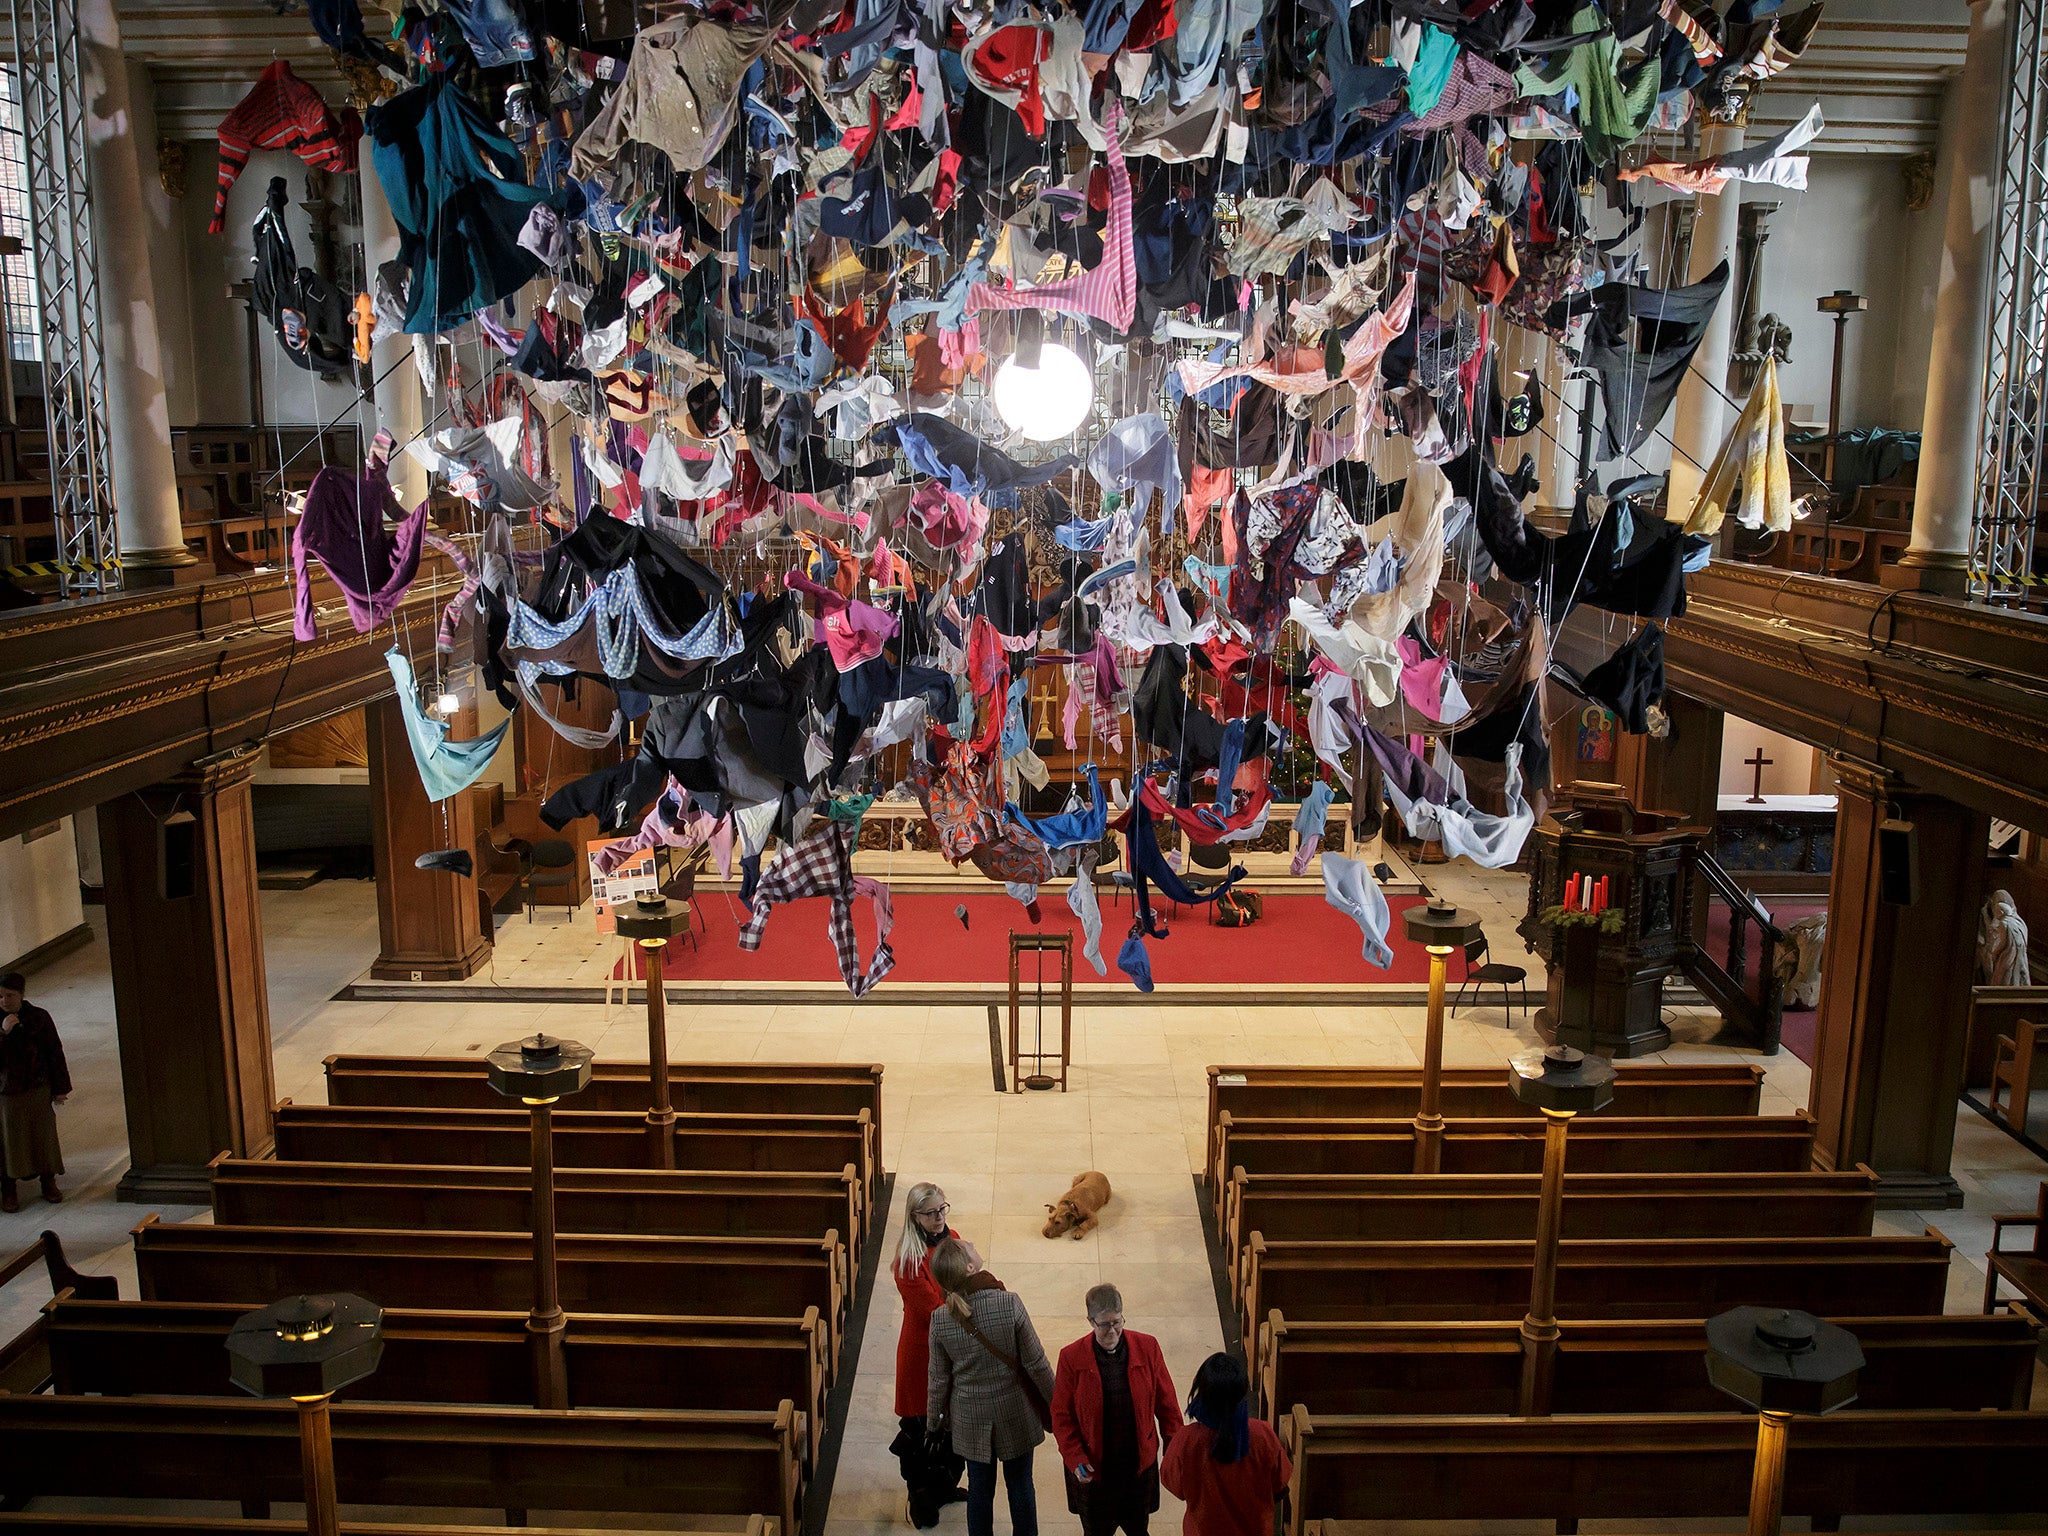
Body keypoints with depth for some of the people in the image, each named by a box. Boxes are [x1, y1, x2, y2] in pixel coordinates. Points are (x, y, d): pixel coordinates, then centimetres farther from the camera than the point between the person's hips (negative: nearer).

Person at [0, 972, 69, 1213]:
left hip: (38, 1089, 1)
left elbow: (55, 1053, 1)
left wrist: (61, 1088, 3)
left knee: (44, 1135, 10)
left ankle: (49, 1184, 26)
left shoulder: (39, 1017, -6)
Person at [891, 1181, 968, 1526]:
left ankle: (946, 1486, 39)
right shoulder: (909, 1258, -23)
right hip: (923, 1347, -6)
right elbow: (933, 1309, -22)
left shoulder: (951, 1239, -1)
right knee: (923, 1427, 8)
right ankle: (922, 1499, 27)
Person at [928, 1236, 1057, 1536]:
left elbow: (939, 1378, -7)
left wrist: (934, 1418, 11)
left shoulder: (941, 1319, -20)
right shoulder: (1010, 1304, -26)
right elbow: (1036, 1364, -16)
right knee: (1020, 1486, 19)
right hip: (1015, 1414, -1)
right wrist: (1054, 1403, 0)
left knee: (980, 1489, 20)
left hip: (970, 1418, 1)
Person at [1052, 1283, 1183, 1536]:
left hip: (1139, 1464, 1)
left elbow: (1166, 1403, -1)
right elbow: (1061, 1416, -7)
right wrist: (1075, 1459, -16)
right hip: (1091, 1468, -1)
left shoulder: (1147, 1348, -10)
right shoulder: (1072, 1357, -14)